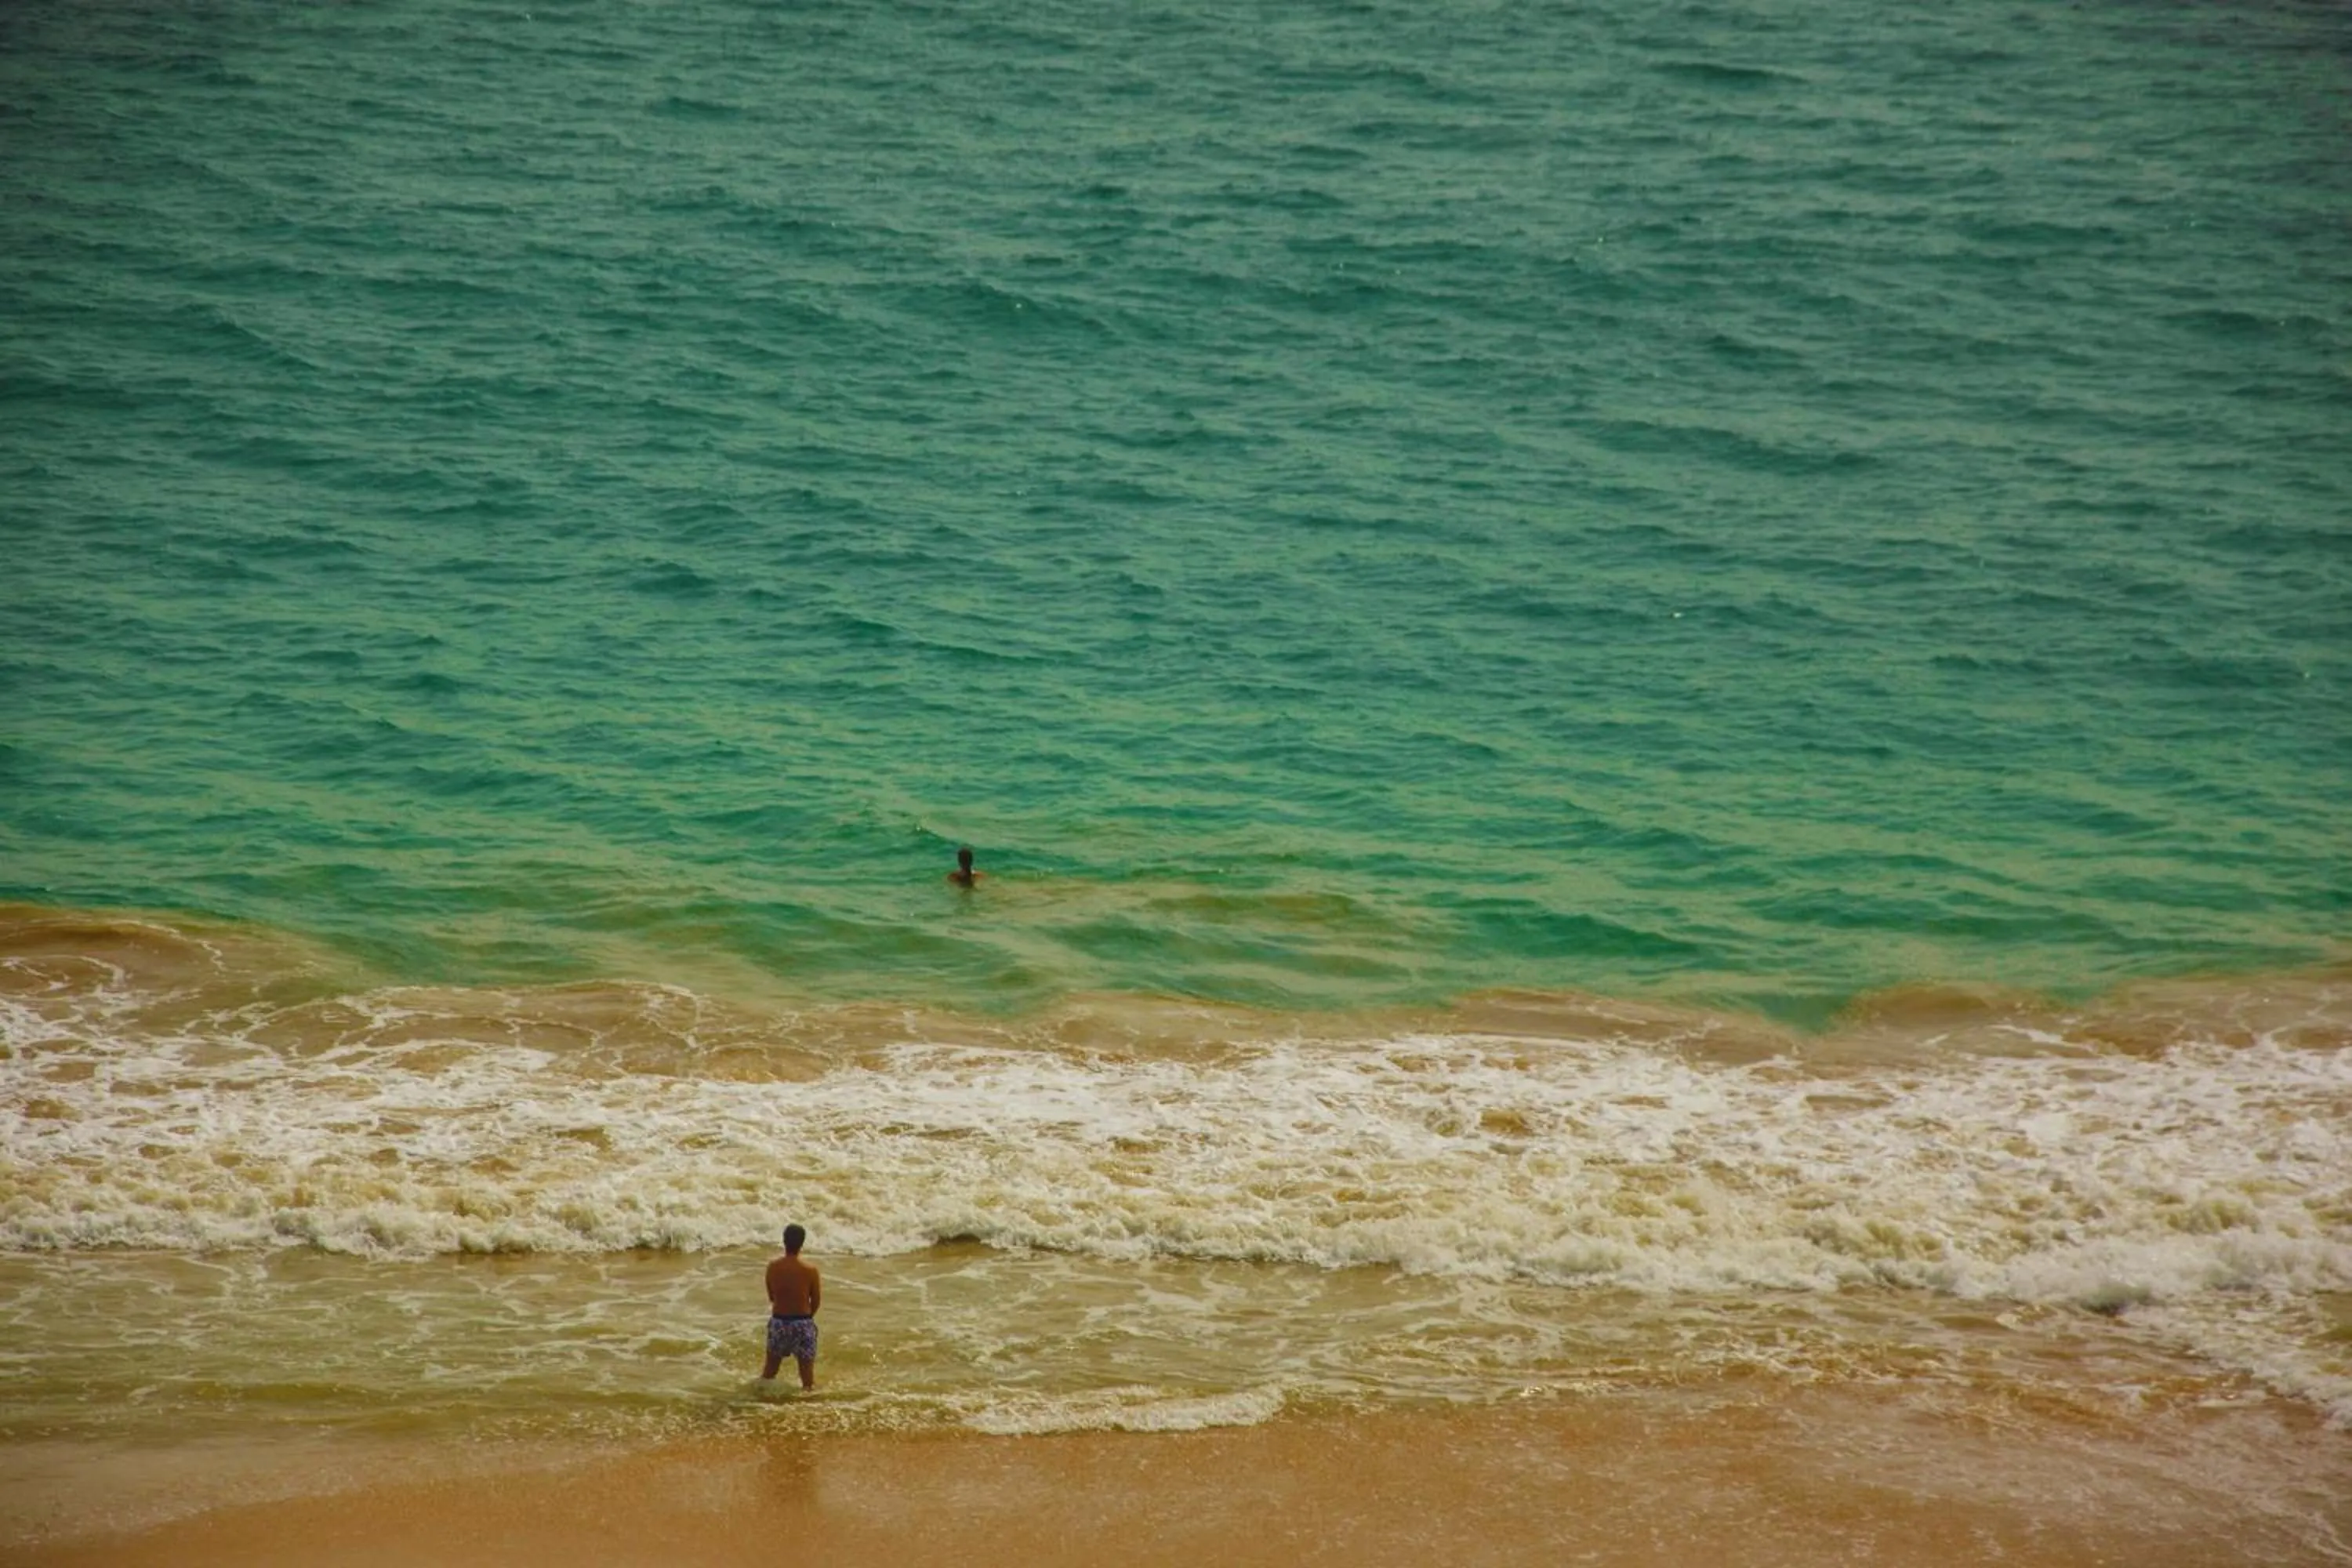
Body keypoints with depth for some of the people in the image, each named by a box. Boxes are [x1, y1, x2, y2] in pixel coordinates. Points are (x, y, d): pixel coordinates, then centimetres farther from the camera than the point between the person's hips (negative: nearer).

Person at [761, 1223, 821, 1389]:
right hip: (803, 1323, -3)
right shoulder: (810, 1271, -14)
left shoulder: (773, 1268, -6)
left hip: (778, 1321, 3)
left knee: (770, 1370, 18)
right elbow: (816, 1301, -3)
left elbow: (771, 1297, 4)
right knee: (808, 1375, 8)